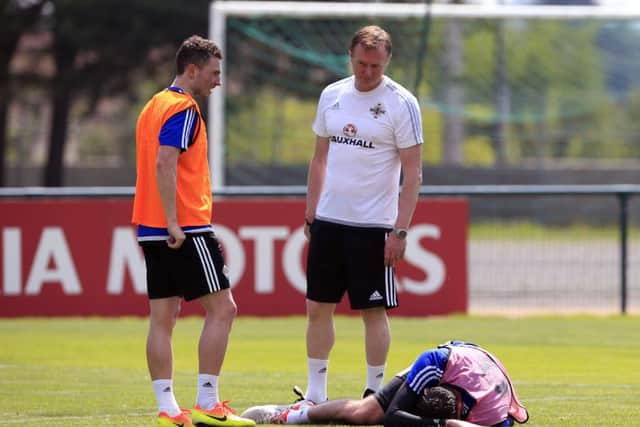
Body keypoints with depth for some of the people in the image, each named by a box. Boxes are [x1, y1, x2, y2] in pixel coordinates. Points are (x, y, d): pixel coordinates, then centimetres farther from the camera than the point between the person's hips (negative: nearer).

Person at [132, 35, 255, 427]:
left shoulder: (155, 106, 18)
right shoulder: (183, 109, -11)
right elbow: (165, 164, -22)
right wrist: (173, 223, -23)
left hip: (153, 230, 9)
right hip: (187, 230, -9)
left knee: (162, 318, 6)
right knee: (222, 308, -4)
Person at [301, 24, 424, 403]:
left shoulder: (402, 103, -8)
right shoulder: (332, 96, 8)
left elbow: (413, 173, -9)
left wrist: (400, 230, -14)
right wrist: (310, 213, 12)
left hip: (372, 226, -5)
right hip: (328, 220, 5)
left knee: (374, 310, -1)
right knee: (318, 306, 6)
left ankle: (375, 393, 8)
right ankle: (315, 393, 15)